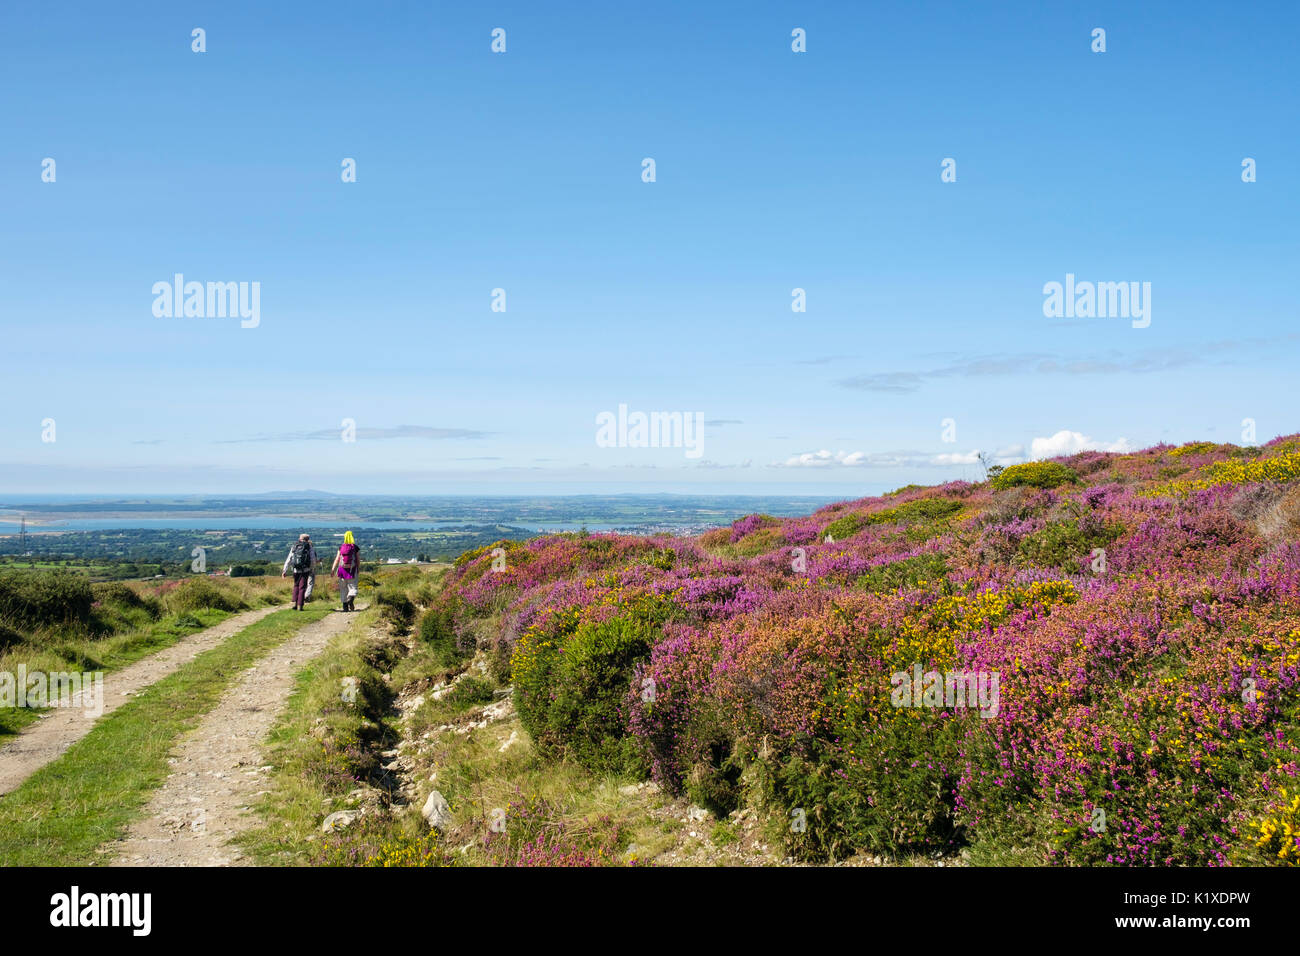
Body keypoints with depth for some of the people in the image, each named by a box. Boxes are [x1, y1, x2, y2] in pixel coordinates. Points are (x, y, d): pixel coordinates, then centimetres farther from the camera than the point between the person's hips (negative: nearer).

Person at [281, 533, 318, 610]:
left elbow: (289, 559, 6)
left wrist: (285, 571, 6)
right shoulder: (310, 547, 2)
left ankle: (295, 603, 11)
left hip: (295, 570, 3)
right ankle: (300, 605, -2)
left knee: (296, 586, 21)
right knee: (302, 587, 3)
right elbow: (313, 560, -4)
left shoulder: (294, 547, 10)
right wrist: (312, 570, 9)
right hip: (305, 570, -3)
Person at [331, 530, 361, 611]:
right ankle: (351, 599, -25)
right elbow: (358, 560, 0)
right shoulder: (356, 548, -2)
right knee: (352, 587, 4)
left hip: (342, 569, 2)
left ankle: (345, 606, 12)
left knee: (343, 588, 12)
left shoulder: (341, 547, 1)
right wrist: (358, 570, 12)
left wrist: (333, 569, 1)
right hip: (352, 570, -1)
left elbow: (337, 559, -2)